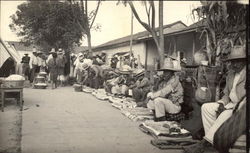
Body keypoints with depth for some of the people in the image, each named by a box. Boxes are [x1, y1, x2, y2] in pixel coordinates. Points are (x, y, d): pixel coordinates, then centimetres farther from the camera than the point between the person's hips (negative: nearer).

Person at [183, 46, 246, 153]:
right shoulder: (230, 74, 16)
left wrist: (237, 107, -25)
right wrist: (222, 103, -2)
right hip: (230, 104, 8)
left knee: (226, 114, -36)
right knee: (206, 107, -8)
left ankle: (204, 144, -34)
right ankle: (212, 139, -16)